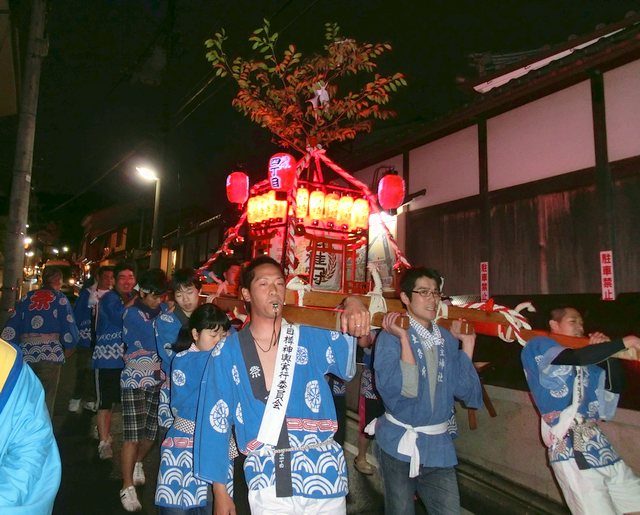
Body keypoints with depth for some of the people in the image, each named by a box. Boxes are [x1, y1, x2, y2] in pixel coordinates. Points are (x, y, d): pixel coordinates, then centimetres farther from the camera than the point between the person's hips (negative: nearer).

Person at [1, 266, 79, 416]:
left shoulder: (27, 297, 11)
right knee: (45, 401, 3)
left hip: (26, 353, 4)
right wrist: (68, 350, 12)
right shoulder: (59, 298, 2)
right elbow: (69, 328, -3)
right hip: (49, 353, -4)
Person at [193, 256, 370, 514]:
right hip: (267, 481, -1)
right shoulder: (228, 352, -2)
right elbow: (216, 421, 2)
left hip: (325, 473, 2)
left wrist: (353, 304, -26)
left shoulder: (311, 338, 0)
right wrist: (219, 491, 4)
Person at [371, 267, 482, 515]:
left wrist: (468, 343, -3)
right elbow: (402, 390, -24)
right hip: (400, 444, -3)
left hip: (439, 447, 4)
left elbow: (466, 392, -3)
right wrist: (404, 339, -26)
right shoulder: (391, 336, -12)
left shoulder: (448, 339, 3)